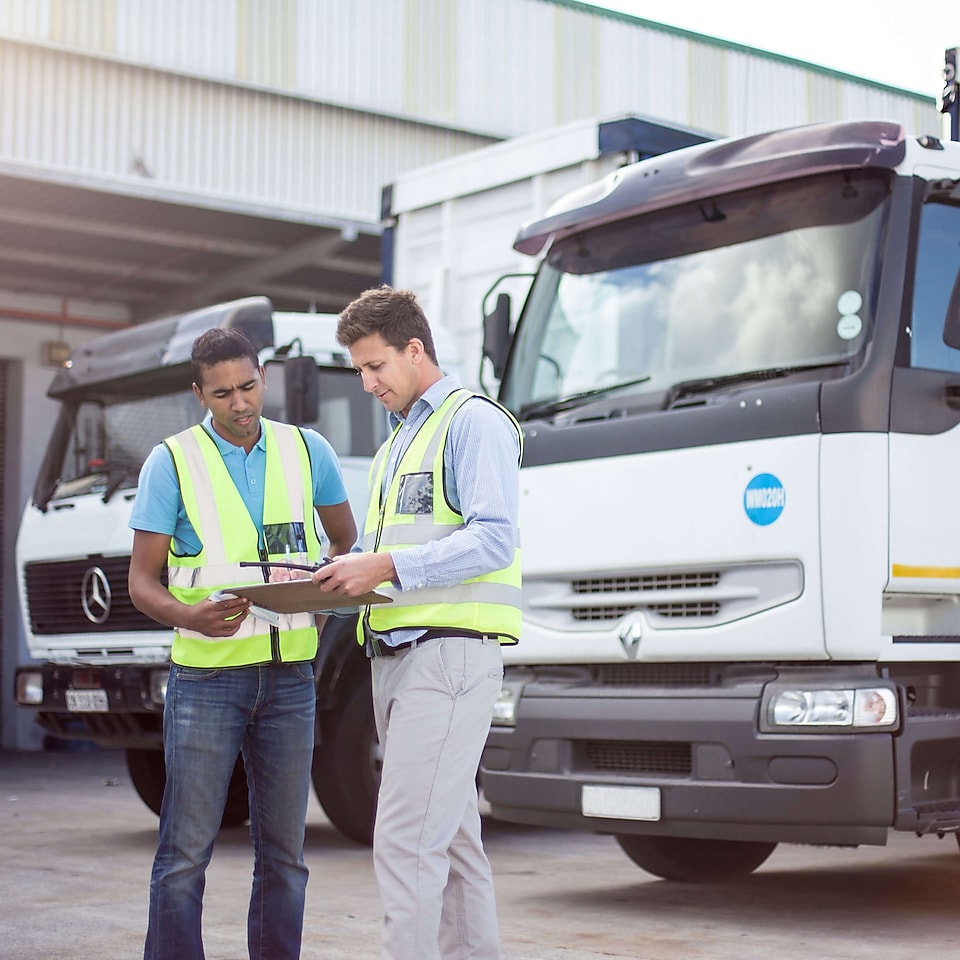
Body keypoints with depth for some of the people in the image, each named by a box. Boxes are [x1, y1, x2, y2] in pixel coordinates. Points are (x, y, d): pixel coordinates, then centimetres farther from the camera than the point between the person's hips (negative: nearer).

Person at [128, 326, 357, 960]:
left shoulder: (308, 451, 7)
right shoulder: (172, 462, 0)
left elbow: (346, 539, 22)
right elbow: (142, 583, -1)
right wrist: (193, 616, -22)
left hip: (290, 677, 3)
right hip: (206, 676, -3)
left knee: (284, 853, 8)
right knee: (186, 852, -5)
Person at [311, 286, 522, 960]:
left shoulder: (475, 422, -4)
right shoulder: (397, 443, 26)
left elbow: (494, 541, -15)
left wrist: (388, 568, -20)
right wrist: (347, 577, 9)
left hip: (451, 649, -9)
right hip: (395, 653, 9)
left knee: (406, 840, -15)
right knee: (452, 838, 12)